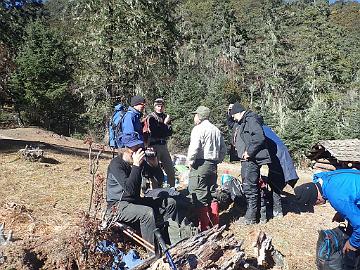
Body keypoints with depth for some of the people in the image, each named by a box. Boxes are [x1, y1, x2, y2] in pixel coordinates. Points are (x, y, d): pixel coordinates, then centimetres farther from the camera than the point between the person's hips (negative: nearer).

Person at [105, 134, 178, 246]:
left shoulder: (142, 161, 1)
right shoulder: (116, 164, -19)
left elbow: (160, 178, 5)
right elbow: (129, 189, -32)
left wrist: (154, 164, -14)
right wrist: (136, 165, -33)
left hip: (135, 200, 8)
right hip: (118, 206, -8)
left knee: (170, 203, 2)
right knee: (147, 212, -34)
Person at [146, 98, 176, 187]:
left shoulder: (166, 116, 11)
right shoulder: (151, 117, -5)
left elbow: (170, 132, 3)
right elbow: (154, 132, -14)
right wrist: (165, 124, -9)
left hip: (164, 145, 6)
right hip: (154, 146, -6)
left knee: (171, 170, 11)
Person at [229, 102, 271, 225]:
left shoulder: (251, 120, -12)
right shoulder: (240, 124, 19)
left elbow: (259, 137, -24)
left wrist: (249, 152, -21)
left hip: (251, 160, -11)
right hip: (246, 160, 11)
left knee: (250, 187, -6)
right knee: (249, 187, 16)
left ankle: (250, 217, 3)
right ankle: (252, 213, 27)